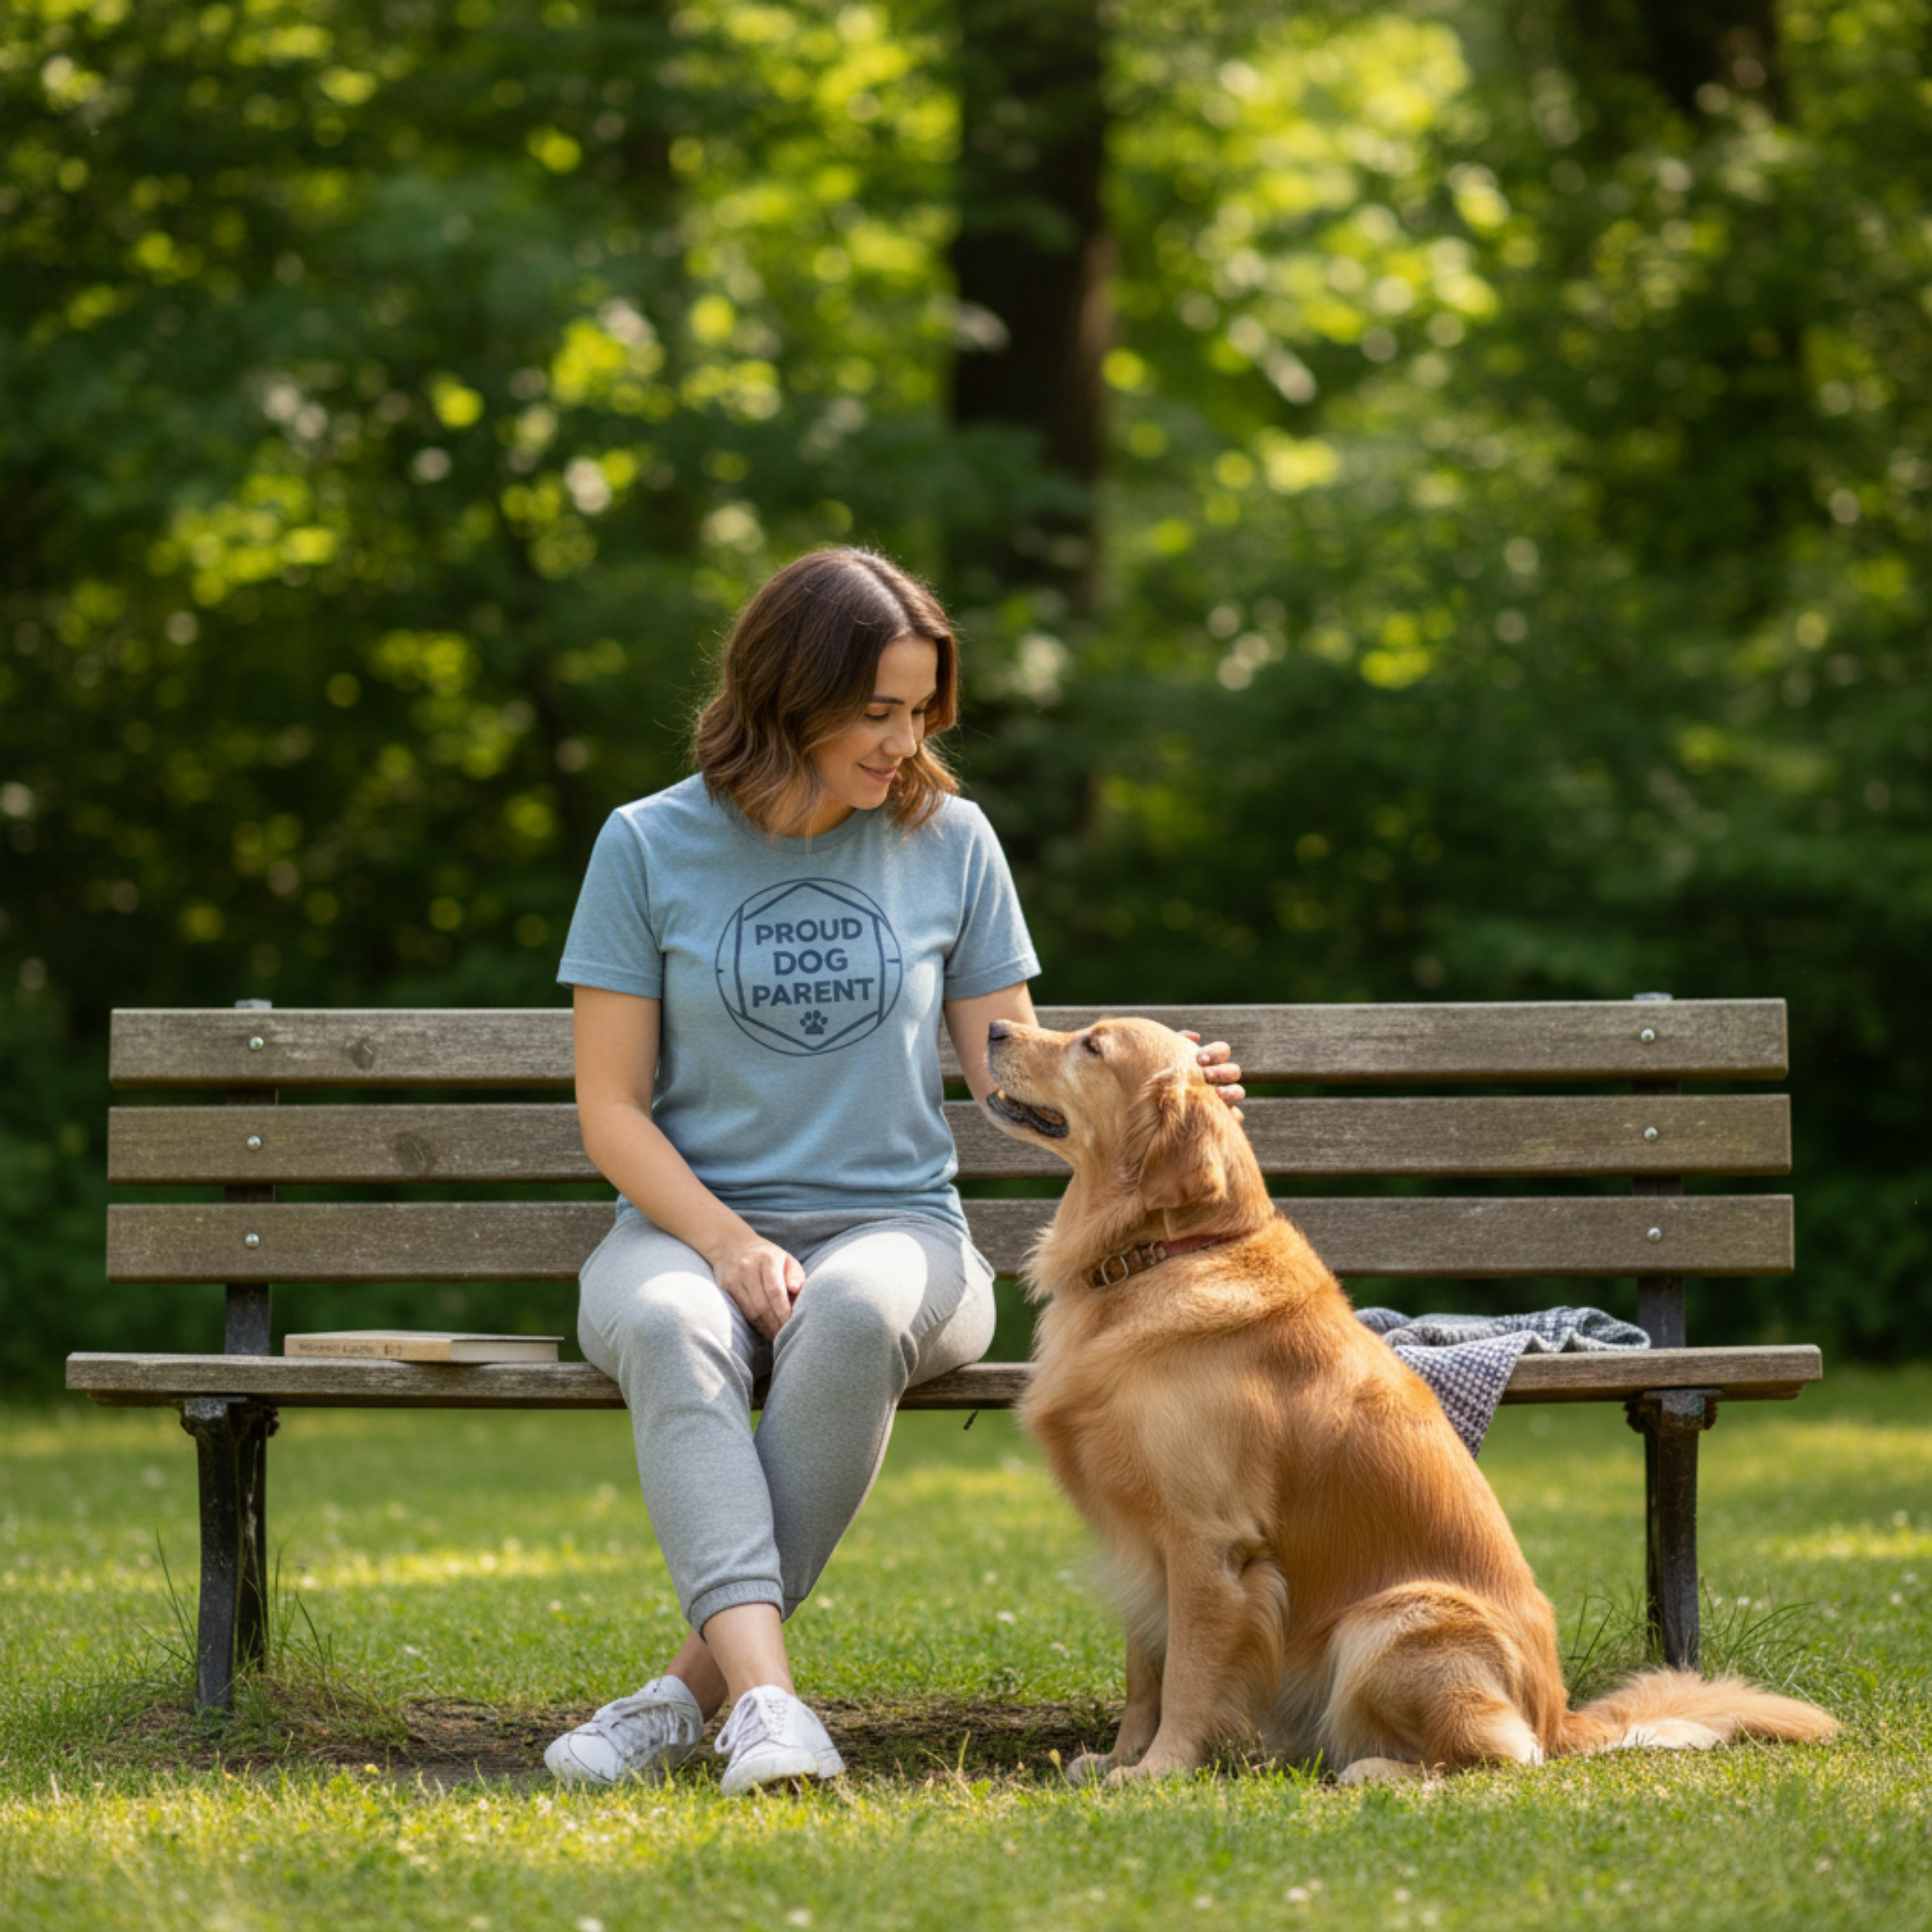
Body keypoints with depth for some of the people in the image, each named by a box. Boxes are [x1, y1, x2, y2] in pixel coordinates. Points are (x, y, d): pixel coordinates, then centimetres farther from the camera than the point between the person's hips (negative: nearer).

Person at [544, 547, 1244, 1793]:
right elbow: (612, 1108, 1)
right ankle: (765, 1693, -50)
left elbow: (1014, 1078, 8)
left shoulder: (949, 842, 6)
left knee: (854, 1317, -37)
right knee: (667, 1324, -37)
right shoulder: (653, 846, 2)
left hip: (892, 1227, 1)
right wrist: (729, 1243, -15)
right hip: (688, 1226, -1)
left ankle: (700, 1679, -33)